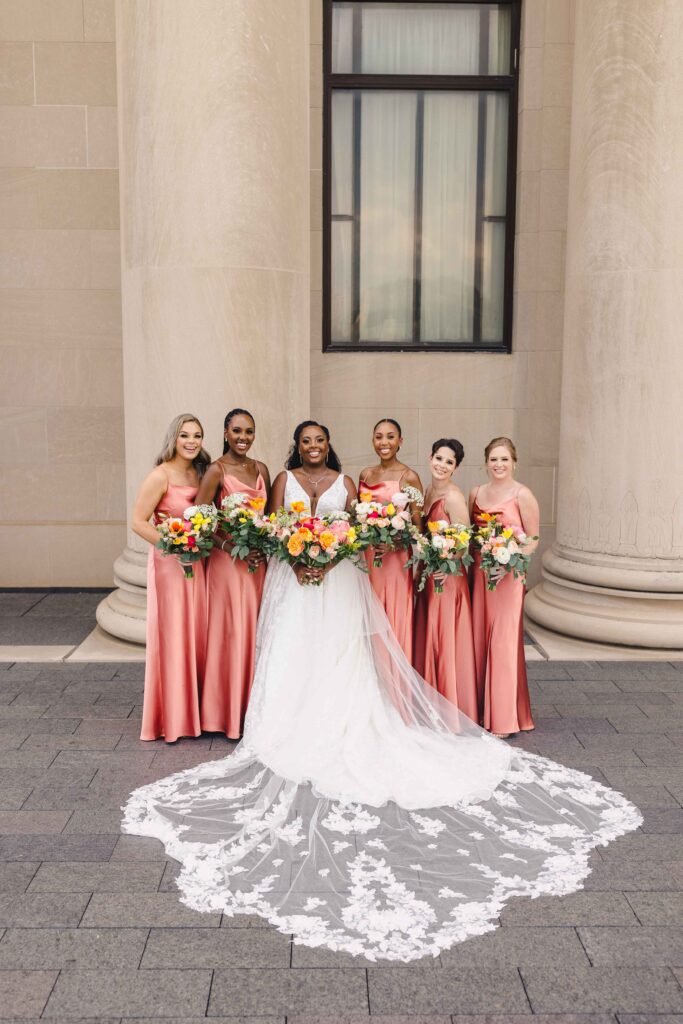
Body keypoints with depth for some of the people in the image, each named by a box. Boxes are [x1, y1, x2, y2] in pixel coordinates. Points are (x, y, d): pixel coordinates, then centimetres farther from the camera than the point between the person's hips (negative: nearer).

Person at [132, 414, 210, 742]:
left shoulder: (200, 474, 10)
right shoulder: (161, 476, -10)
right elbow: (138, 522, -13)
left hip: (197, 563, 6)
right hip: (168, 563, -6)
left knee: (197, 635, 10)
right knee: (172, 636, 0)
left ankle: (194, 711, 23)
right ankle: (170, 717, 12)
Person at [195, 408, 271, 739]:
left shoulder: (261, 469, 10)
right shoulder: (216, 470, -8)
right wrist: (231, 547, -19)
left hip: (259, 561, 6)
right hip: (227, 561, -6)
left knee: (256, 631, 10)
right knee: (231, 632, -2)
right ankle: (229, 712, 10)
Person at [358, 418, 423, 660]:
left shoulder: (409, 477, -6)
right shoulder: (366, 474, 11)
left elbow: (418, 525, -7)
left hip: (394, 558, -5)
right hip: (365, 556, 5)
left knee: (394, 619, 2)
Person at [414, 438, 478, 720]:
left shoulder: (453, 497, -15)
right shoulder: (428, 491, 10)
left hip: (447, 578, -8)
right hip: (427, 575, 8)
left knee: (445, 642, -1)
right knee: (426, 641, 14)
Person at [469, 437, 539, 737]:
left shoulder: (522, 495, -6)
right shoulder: (476, 493, 10)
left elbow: (533, 539, -5)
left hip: (508, 575, -5)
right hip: (478, 573, 5)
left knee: (503, 643, -3)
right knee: (479, 640, 8)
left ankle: (503, 719, 7)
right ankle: (480, 710, 20)